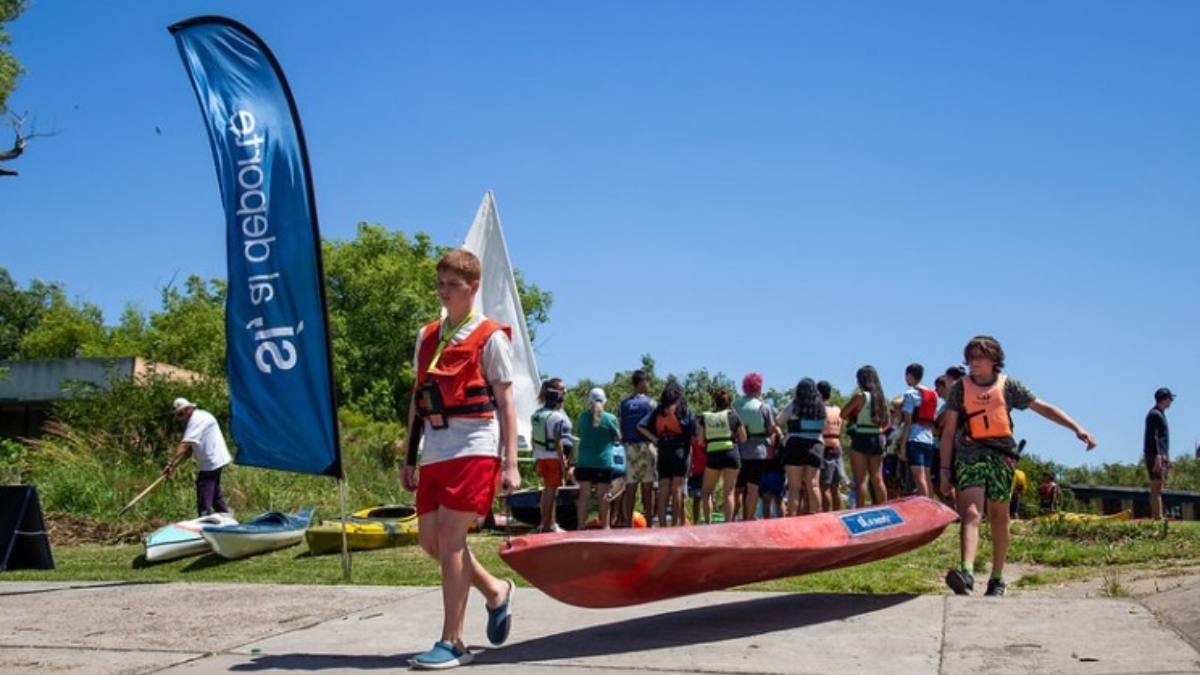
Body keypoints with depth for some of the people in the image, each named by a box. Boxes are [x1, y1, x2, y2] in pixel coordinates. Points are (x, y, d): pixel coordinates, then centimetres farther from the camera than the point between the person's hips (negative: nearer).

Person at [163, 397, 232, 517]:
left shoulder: (197, 419, -19)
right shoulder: (194, 420, 14)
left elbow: (184, 445, -29)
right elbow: (189, 448, 14)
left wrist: (170, 463, -34)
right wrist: (174, 464, 4)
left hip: (211, 462, -11)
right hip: (215, 462, 11)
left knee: (204, 498, -10)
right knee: (215, 495, 19)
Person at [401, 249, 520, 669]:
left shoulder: (490, 337, -1)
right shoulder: (427, 337, 16)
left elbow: (505, 403, -2)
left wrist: (510, 465, -8)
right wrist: (410, 458, 16)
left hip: (473, 449, -6)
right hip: (434, 453, 7)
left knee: (450, 539, -10)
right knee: (430, 539, 6)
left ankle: (451, 643, -3)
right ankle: (496, 592, 29)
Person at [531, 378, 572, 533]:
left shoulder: (537, 414, 7)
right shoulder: (558, 417, -17)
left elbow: (533, 438, 10)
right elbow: (558, 442, -19)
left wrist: (536, 458, 17)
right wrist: (563, 462, -15)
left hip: (541, 456, 7)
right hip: (554, 456, -7)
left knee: (547, 488, 17)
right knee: (552, 489, 1)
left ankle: (548, 522, 24)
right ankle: (548, 524, 6)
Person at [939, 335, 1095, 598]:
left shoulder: (1007, 385, 9)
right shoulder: (960, 388, 9)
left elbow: (1042, 408, 9)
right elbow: (949, 431, 10)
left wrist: (1077, 428, 1)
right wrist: (944, 467, 6)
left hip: (1001, 454, 1)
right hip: (970, 453, -1)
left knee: (999, 517, 7)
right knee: (971, 513, -18)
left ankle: (997, 579, 17)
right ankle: (966, 572, -34)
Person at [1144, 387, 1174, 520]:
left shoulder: (1160, 414, 21)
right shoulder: (1154, 414, -10)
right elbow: (1153, 437, -19)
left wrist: (1166, 457, 25)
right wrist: (1157, 456, -25)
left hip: (1161, 456, 10)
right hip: (1155, 455, -10)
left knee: (1158, 489, 9)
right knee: (1156, 488, -13)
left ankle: (1157, 517, 10)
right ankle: (1158, 518, -16)